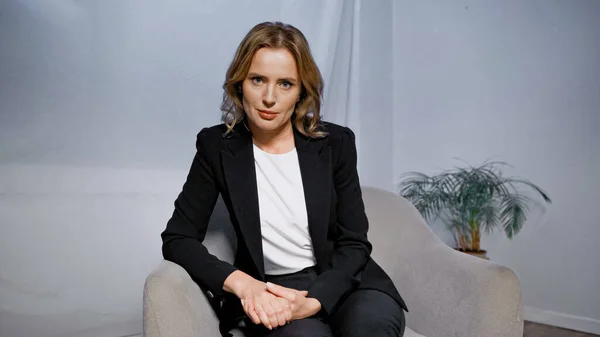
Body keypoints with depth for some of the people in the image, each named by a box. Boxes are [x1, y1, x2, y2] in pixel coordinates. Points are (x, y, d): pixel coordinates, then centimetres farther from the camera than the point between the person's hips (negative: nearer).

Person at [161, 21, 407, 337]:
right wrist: (242, 284, -20)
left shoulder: (336, 142, -3)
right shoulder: (217, 146, -4)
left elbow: (354, 244, -2)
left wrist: (313, 301, -20)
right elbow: (177, 239, -3)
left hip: (344, 280, 2)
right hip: (271, 290, -1)